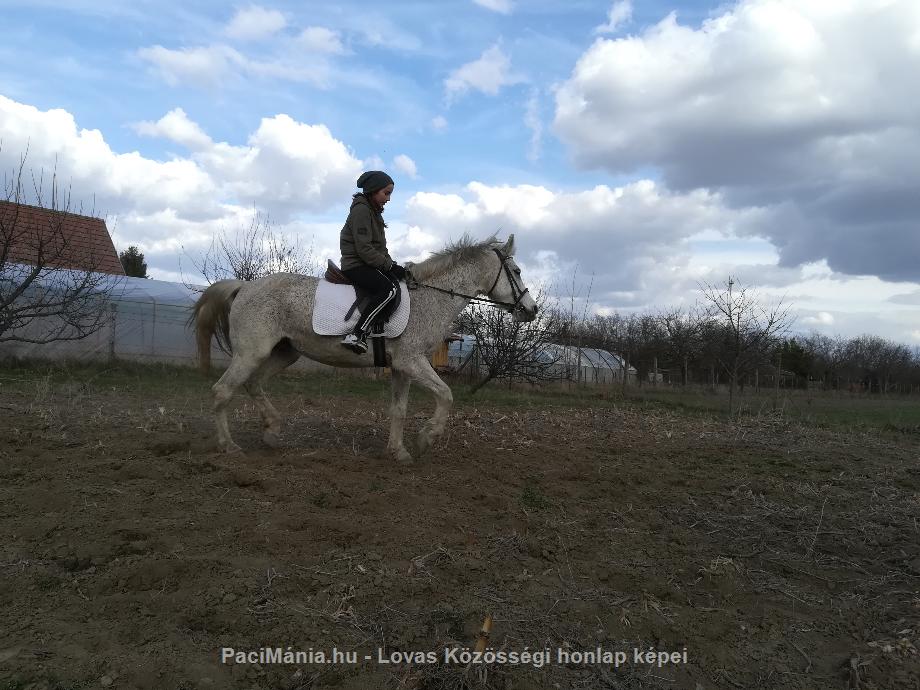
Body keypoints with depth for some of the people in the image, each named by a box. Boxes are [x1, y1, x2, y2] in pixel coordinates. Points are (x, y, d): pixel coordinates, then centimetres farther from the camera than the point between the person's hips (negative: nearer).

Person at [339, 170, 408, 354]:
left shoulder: (374, 211, 19)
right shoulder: (361, 210, -13)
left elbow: (381, 247, 20)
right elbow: (364, 249, -20)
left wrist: (392, 264, 5)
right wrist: (389, 265, -17)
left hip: (369, 264, 10)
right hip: (356, 265, -10)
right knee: (389, 289, -29)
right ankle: (356, 335, -32)